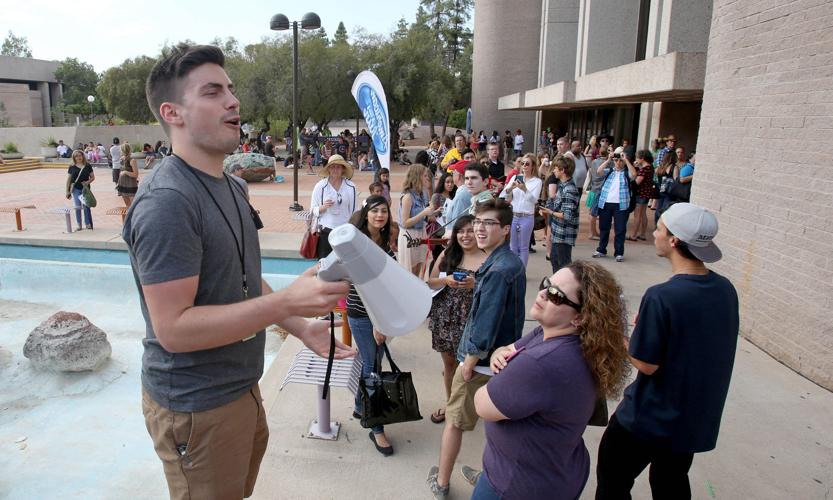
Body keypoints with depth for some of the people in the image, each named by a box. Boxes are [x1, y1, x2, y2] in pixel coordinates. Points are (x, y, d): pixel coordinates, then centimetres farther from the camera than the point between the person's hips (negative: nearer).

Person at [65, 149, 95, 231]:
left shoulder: (88, 166, 3)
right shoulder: (72, 167, 3)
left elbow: (92, 177, 6)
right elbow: (68, 180, 6)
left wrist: (88, 182, -14)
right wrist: (67, 191, 3)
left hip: (85, 189, -1)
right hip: (75, 189, 1)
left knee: (86, 206, 1)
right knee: (77, 207, 2)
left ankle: (88, 224, 12)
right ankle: (79, 225, 10)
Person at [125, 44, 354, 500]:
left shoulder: (226, 187, 8)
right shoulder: (166, 201, -24)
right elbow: (173, 328, -27)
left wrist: (301, 328, 4)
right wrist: (286, 302, -34)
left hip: (239, 385, 9)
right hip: (197, 407, -9)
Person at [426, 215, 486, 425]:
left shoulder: (488, 259, -10)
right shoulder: (447, 255, 3)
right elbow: (430, 283, 7)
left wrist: (475, 285, -25)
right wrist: (446, 280, -12)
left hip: (469, 320, -4)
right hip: (444, 317, 4)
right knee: (448, 363, 18)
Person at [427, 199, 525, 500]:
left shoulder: (497, 270, -26)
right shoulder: (512, 262, 3)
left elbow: (485, 326, -26)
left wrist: (469, 363, -17)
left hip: (482, 362, -8)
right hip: (505, 359, 8)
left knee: (454, 421, 10)